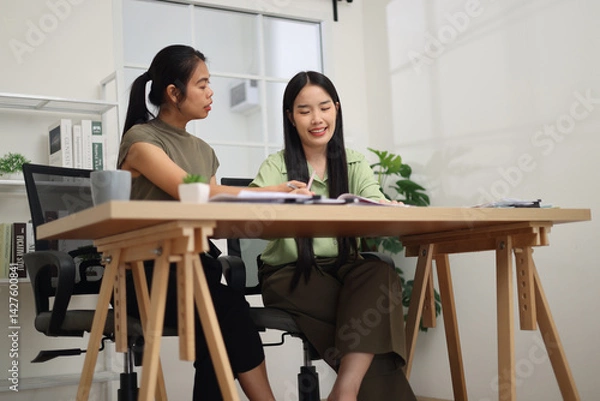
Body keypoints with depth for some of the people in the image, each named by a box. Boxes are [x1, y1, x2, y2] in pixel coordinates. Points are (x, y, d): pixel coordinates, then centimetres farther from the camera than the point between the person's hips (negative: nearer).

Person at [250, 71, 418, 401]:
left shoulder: (353, 164, 10)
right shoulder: (276, 167, 0)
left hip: (343, 268, 3)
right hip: (289, 274, -3)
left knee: (381, 274, -31)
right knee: (366, 313, -30)